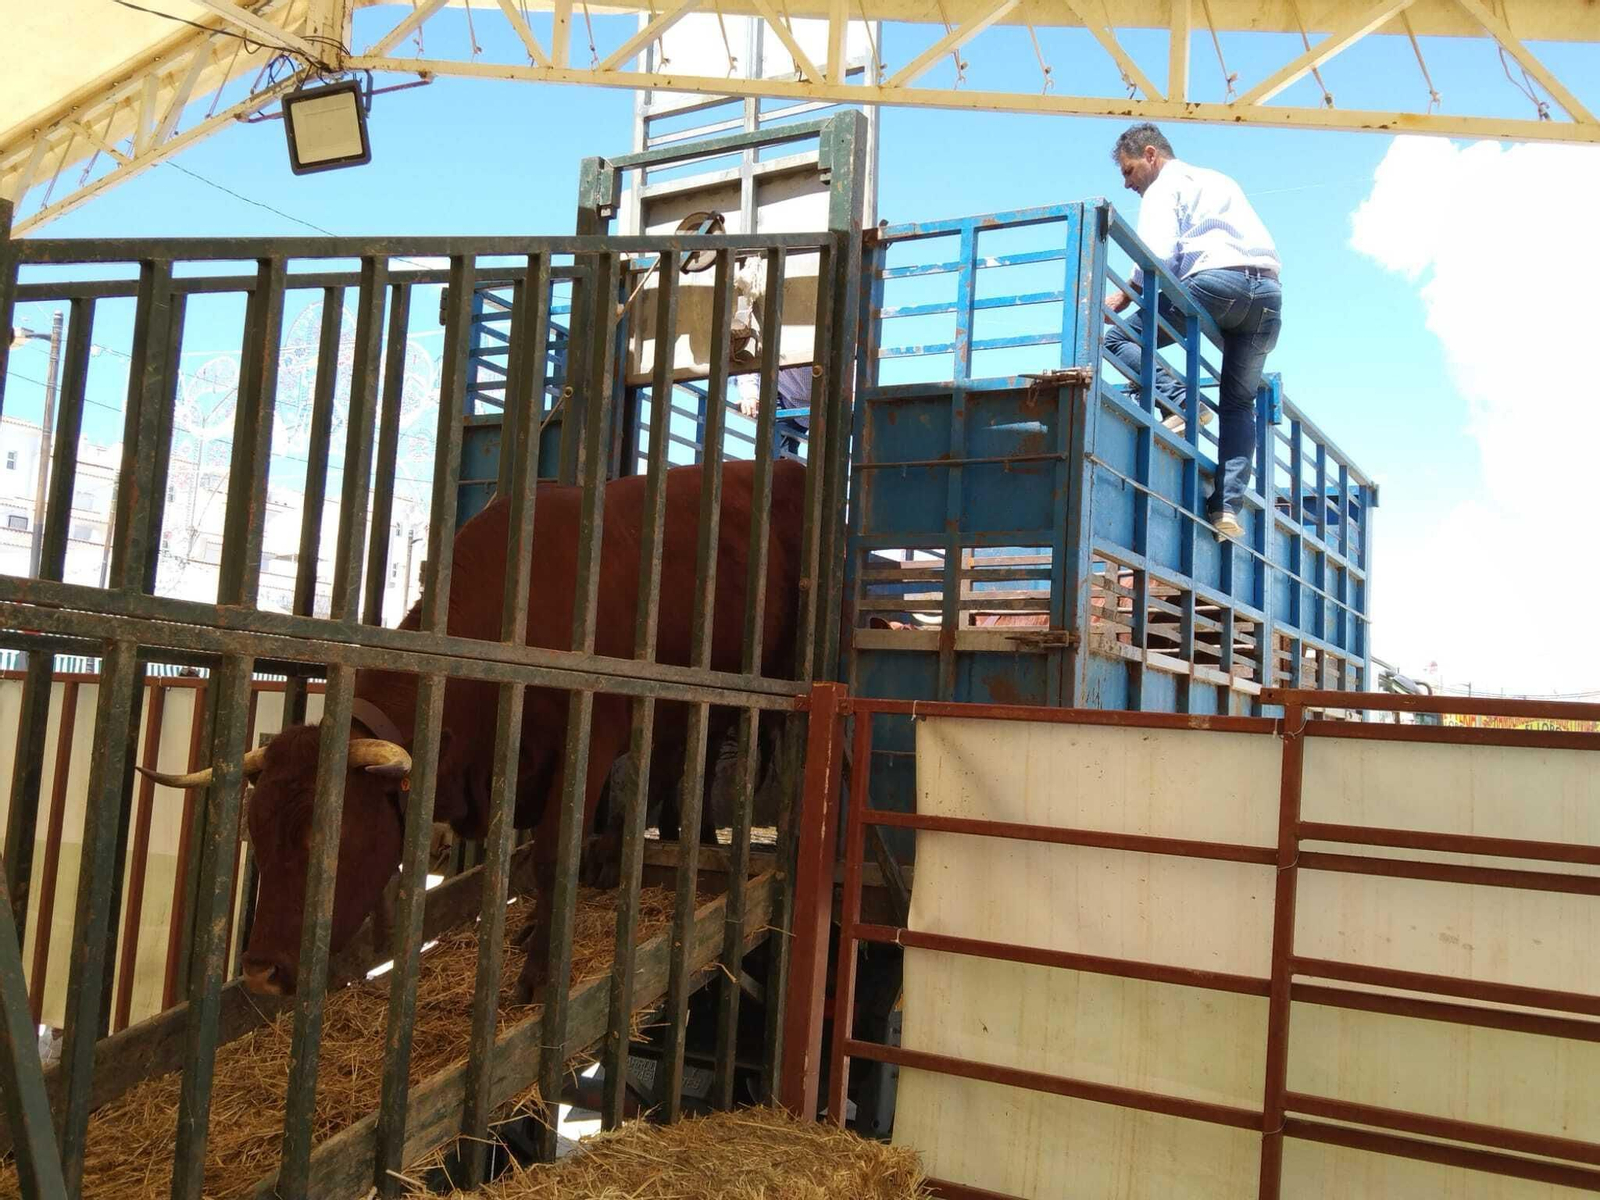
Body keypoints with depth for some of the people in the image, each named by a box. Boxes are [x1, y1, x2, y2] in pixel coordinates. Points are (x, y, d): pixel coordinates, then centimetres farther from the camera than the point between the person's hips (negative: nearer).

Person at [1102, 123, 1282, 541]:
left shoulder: (1164, 187, 8)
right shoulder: (1218, 180, 35)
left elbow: (1158, 256, -7)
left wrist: (1123, 297, 3)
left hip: (1217, 279, -8)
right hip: (1269, 290, 8)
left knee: (1118, 336, 1)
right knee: (1238, 404, 11)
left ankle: (1179, 403, -21)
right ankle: (1228, 506, 0)